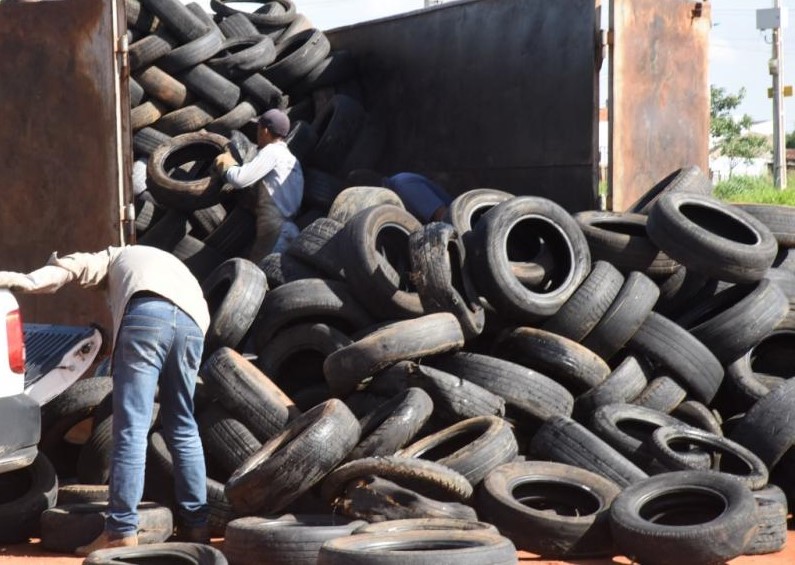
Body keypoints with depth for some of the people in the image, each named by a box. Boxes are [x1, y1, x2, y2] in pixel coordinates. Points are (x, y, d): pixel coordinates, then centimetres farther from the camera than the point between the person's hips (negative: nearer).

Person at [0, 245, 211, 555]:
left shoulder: (115, 257, 32)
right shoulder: (173, 266, 45)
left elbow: (76, 265, 11)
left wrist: (28, 281, -3)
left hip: (147, 314, -5)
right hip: (193, 324, 5)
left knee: (131, 428, -6)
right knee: (183, 429, 16)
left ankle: (122, 532, -9)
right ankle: (195, 524, 17)